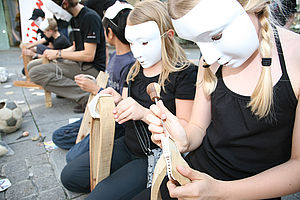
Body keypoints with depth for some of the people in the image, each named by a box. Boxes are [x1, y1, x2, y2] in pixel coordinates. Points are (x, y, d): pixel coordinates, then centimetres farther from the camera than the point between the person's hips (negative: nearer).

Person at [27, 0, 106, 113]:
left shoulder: (90, 17, -13)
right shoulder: (74, 19, 16)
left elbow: (89, 56, -20)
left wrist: (58, 54, -10)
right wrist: (53, 53, 6)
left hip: (92, 68, -10)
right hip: (79, 64, 10)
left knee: (35, 73, -19)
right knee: (32, 66, 10)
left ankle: (86, 97, -22)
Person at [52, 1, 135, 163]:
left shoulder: (131, 63, -25)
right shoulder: (114, 55, 6)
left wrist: (95, 89, -21)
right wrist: (88, 83, 5)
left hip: (118, 123, -9)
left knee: (74, 157, -19)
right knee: (58, 137, 15)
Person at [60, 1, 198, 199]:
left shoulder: (185, 73, -16)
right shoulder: (135, 70, 7)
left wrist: (144, 113, -30)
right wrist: (118, 102, -9)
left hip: (158, 155, -7)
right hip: (128, 145, 8)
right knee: (69, 176, 5)